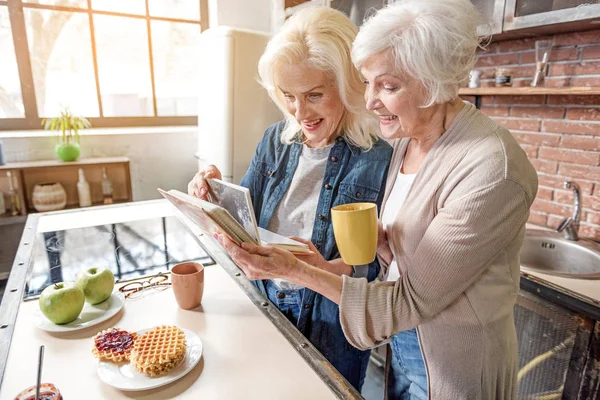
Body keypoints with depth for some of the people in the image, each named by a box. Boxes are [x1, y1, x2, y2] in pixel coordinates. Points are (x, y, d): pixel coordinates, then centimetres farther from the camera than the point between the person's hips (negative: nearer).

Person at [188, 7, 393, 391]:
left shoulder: (380, 157, -21)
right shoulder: (276, 141, -5)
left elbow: (381, 264, -17)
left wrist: (331, 270, -36)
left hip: (332, 326, -4)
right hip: (265, 306, 5)